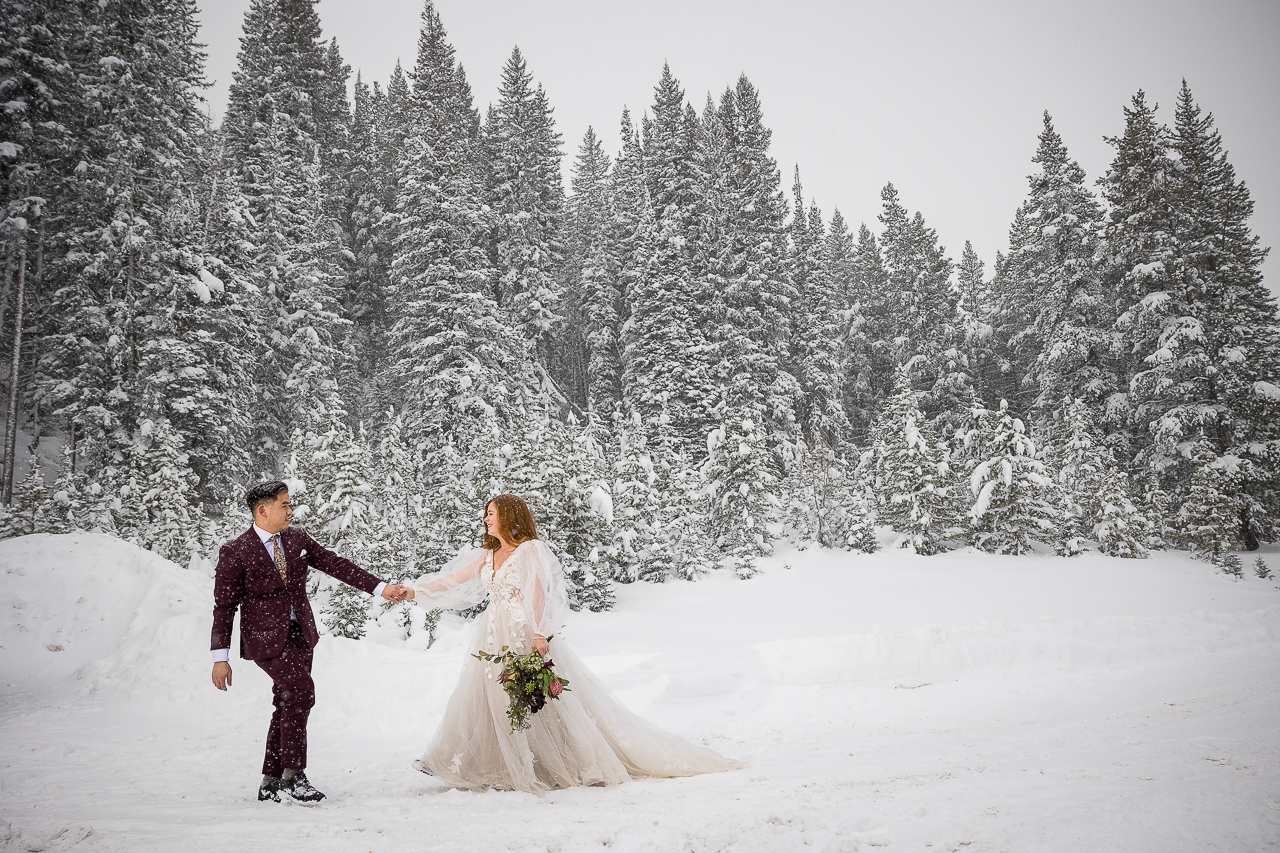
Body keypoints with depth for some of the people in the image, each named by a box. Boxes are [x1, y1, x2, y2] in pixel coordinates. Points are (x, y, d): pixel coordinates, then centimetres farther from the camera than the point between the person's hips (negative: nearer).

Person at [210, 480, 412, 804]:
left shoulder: (298, 539, 6)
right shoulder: (235, 552, -8)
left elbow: (336, 565, 7)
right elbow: (224, 607, -7)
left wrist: (380, 588, 0)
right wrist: (220, 658, -11)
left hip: (300, 633, 6)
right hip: (266, 637, -6)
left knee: (288, 704, 7)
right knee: (301, 691, -21)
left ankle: (271, 783, 18)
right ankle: (293, 775, -11)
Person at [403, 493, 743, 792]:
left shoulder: (531, 549, -6)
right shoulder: (486, 555, 16)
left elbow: (537, 593, -17)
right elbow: (454, 579, 20)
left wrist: (538, 634, -27)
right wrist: (415, 591, 14)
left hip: (527, 637, -7)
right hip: (495, 640, 8)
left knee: (540, 702, -5)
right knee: (484, 702, 3)